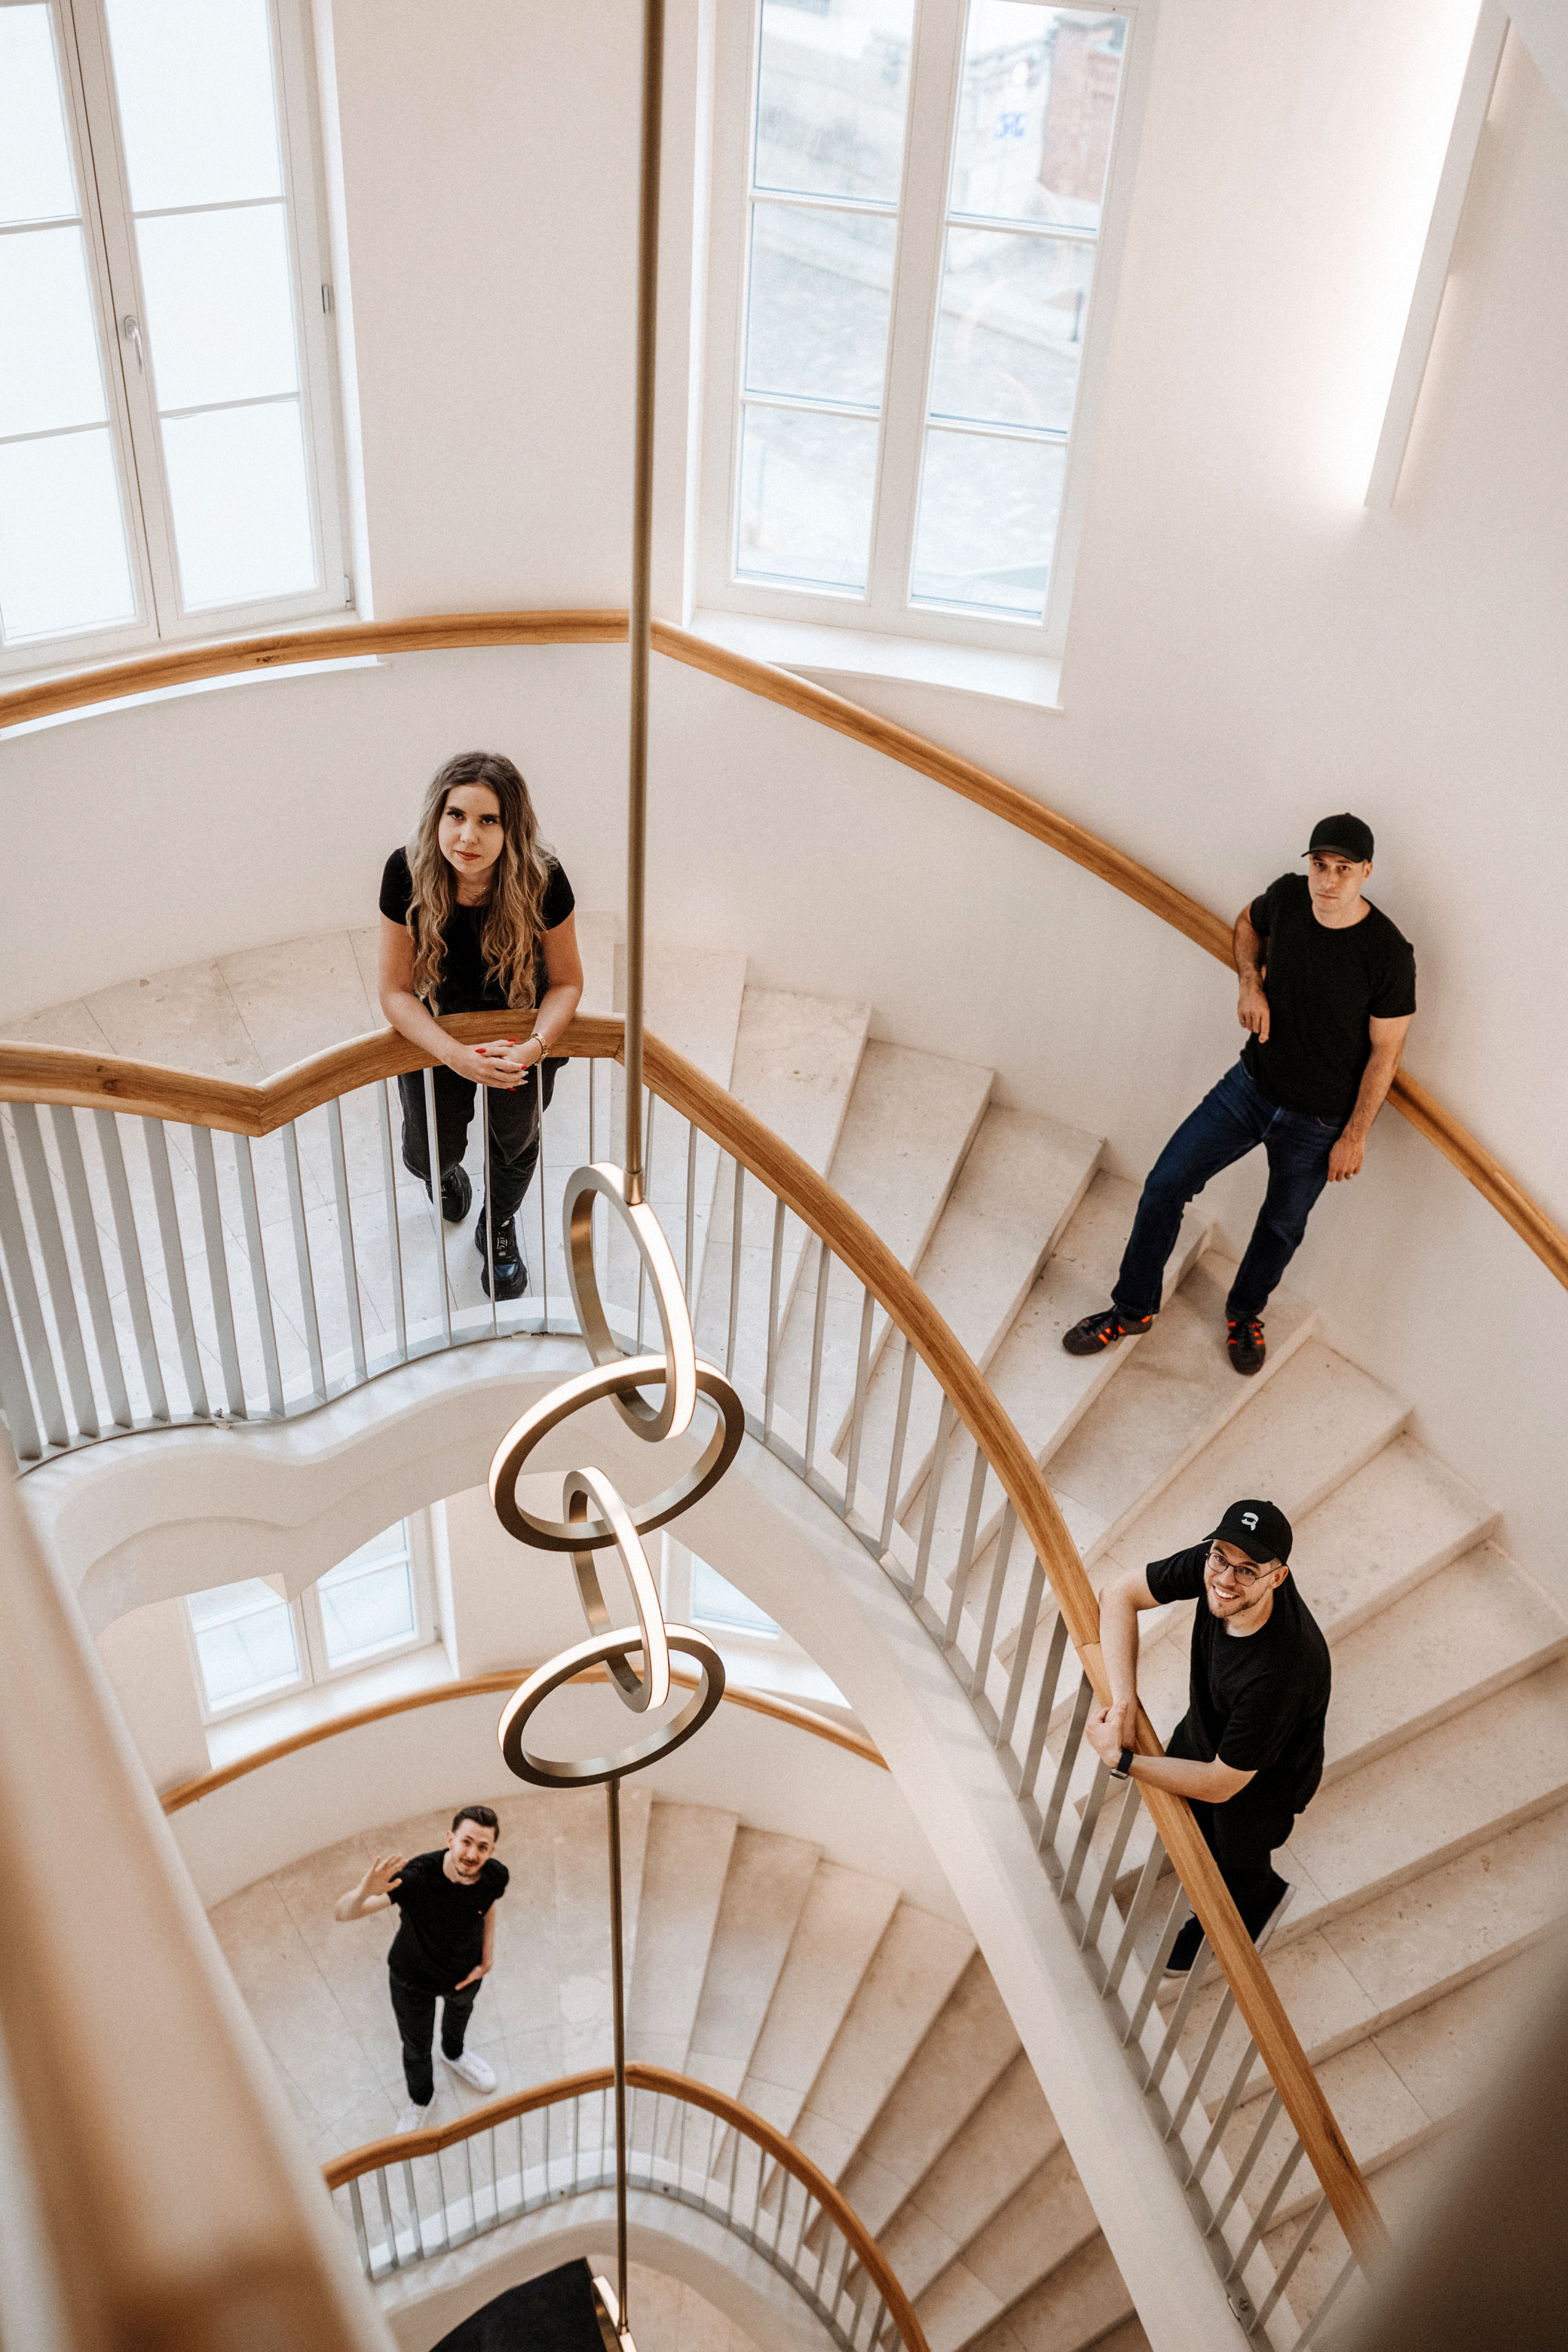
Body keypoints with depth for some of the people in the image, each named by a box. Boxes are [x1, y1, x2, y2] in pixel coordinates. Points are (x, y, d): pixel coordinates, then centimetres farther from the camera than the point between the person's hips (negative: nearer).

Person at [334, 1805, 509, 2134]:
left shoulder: (496, 1876, -31)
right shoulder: (415, 1878, -44)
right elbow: (341, 1914, -48)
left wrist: (487, 1959, -5)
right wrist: (363, 1893, -70)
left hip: (465, 1971, 3)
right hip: (414, 1980, -3)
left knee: (460, 2008, 36)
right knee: (416, 2047, 23)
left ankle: (454, 2053, 72)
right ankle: (420, 2099, 58)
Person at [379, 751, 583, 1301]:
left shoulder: (541, 879, -30)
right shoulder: (407, 873, -29)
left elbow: (567, 981, -15)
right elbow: (395, 991, -20)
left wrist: (536, 1045, -33)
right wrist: (458, 1056, -34)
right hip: (436, 1028, 0)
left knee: (515, 1136, -4)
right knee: (429, 1155, -1)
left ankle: (499, 1226, 33)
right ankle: (447, 1170, 42)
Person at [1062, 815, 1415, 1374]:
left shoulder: (1388, 954, -24)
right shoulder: (1289, 896, -12)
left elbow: (1385, 1052, -14)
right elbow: (1248, 923, 13)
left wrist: (1355, 1136, -10)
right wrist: (1251, 982, -6)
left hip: (1319, 1122, -3)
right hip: (1252, 1083, 3)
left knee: (1283, 1223, 17)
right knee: (1166, 1183, -1)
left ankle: (1245, 1313, 47)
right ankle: (1133, 1308, 18)